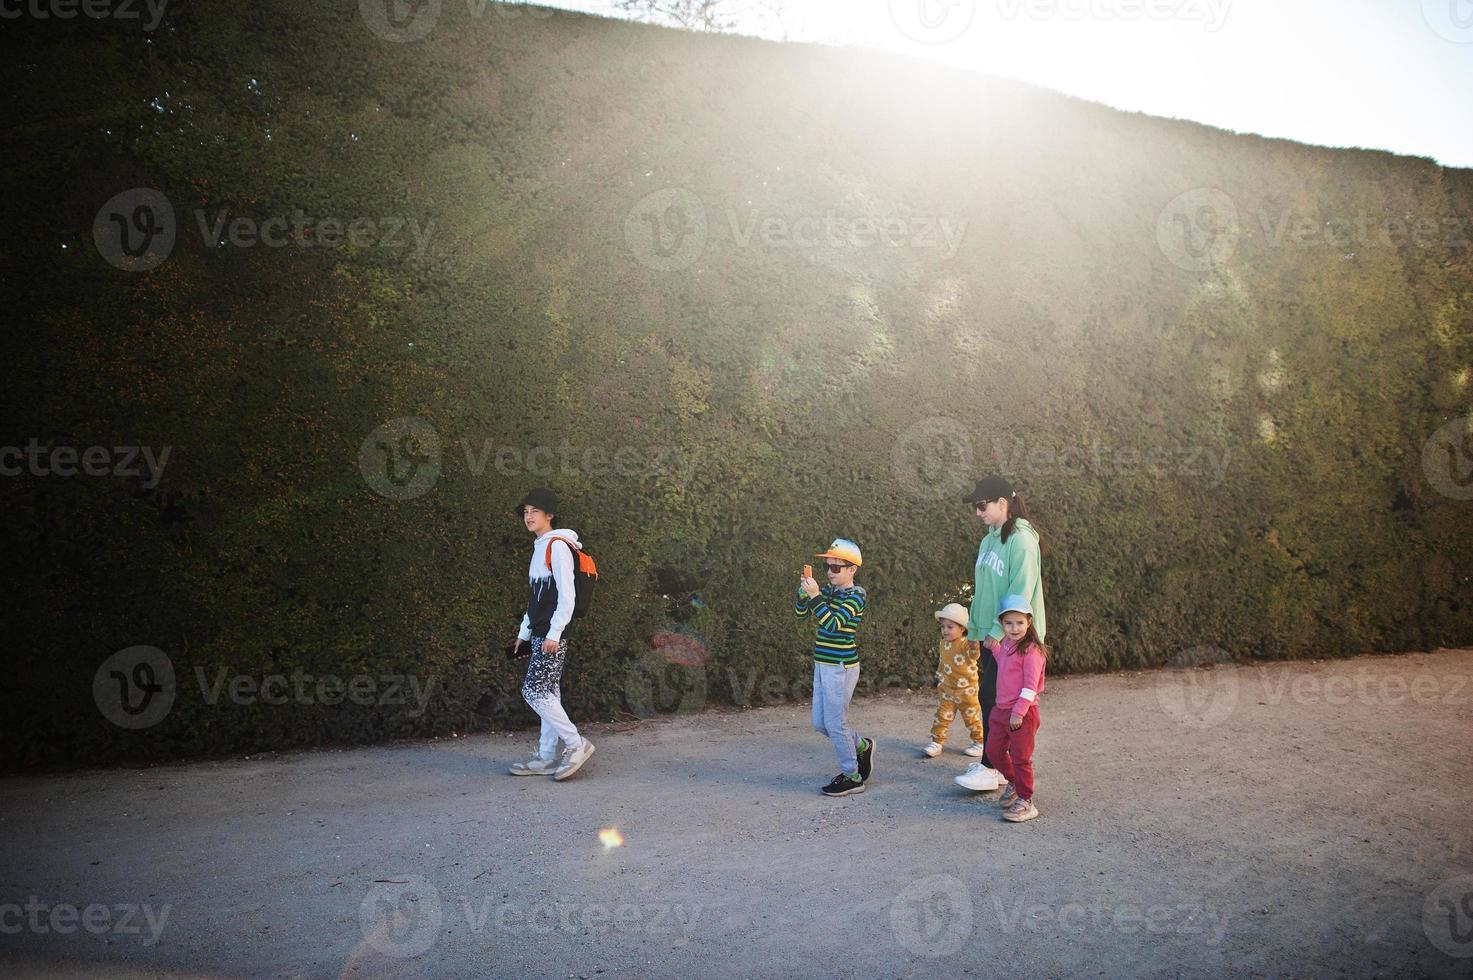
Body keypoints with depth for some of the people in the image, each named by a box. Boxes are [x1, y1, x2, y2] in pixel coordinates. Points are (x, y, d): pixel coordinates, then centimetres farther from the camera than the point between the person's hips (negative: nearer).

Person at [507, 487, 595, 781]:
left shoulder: (557, 545, -11)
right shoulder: (540, 547, 18)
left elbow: (566, 595, -17)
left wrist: (553, 633, -20)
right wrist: (524, 632, 22)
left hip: (552, 635, -9)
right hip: (539, 634, 9)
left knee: (534, 691, -10)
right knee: (547, 693, 9)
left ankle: (576, 744, -3)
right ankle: (546, 757, 13)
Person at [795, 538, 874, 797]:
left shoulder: (855, 596, -14)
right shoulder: (828, 591, 8)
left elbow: (832, 624, -25)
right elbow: (801, 612, 8)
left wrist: (815, 596, -29)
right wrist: (804, 591, -8)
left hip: (841, 668, -8)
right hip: (822, 665, 8)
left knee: (835, 723, -1)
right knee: (820, 722, 14)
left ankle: (852, 777, 13)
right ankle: (862, 747, 34)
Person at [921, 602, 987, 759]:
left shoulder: (965, 643, -18)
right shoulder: (944, 643, 4)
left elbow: (973, 655, -38)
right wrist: (940, 677, 24)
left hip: (967, 689, -5)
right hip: (948, 689, 6)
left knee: (972, 717, 9)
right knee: (942, 716, 4)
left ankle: (980, 742, 25)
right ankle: (936, 742, 10)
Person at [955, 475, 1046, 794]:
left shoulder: (1021, 540, -14)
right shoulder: (988, 541, 13)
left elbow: (1021, 592, -20)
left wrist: (998, 630, -20)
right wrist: (974, 630, 17)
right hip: (990, 634, 8)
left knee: (990, 696, -8)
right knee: (992, 699, 10)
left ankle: (991, 768, 0)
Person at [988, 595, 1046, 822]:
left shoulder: (1031, 650, -18)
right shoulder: (1006, 645, 8)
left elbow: (1030, 685, -21)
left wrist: (1018, 711, -23)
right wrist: (993, 644, 20)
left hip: (1022, 713, -8)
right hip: (1001, 709, 8)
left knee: (1021, 758, 1)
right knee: (993, 751, 17)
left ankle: (1025, 802, 14)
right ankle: (1013, 783, 40)